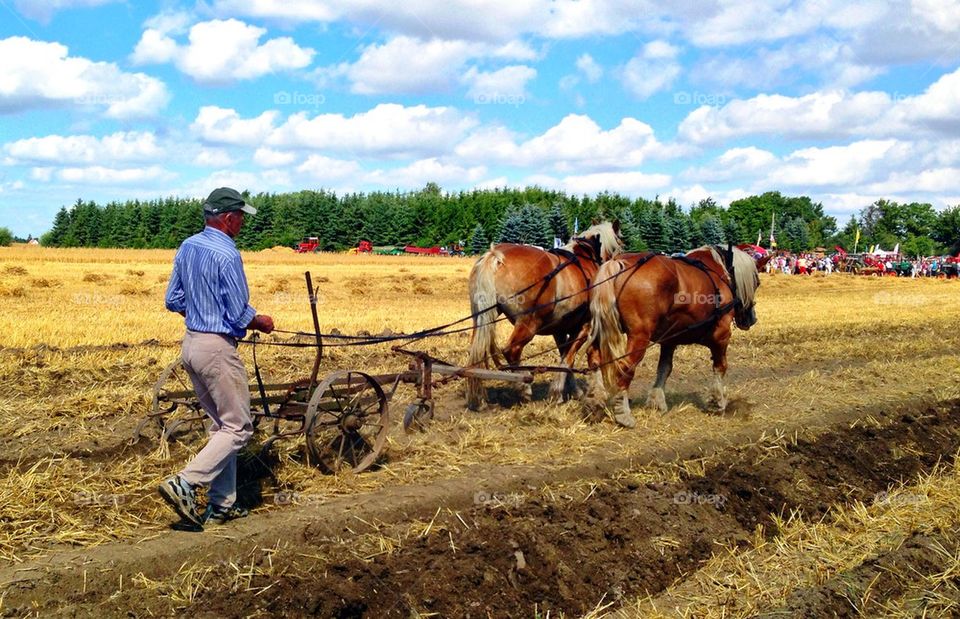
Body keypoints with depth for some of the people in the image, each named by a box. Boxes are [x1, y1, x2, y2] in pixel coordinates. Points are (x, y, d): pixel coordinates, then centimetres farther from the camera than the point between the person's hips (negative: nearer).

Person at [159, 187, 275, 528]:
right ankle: (184, 483, -10)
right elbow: (240, 315, -17)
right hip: (217, 348, -9)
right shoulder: (227, 254, -18)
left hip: (191, 343, 9)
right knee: (238, 428, 1)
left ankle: (221, 504, 18)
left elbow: (173, 301, 14)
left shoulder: (187, 247, 8)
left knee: (221, 425, 16)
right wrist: (261, 322, 2)